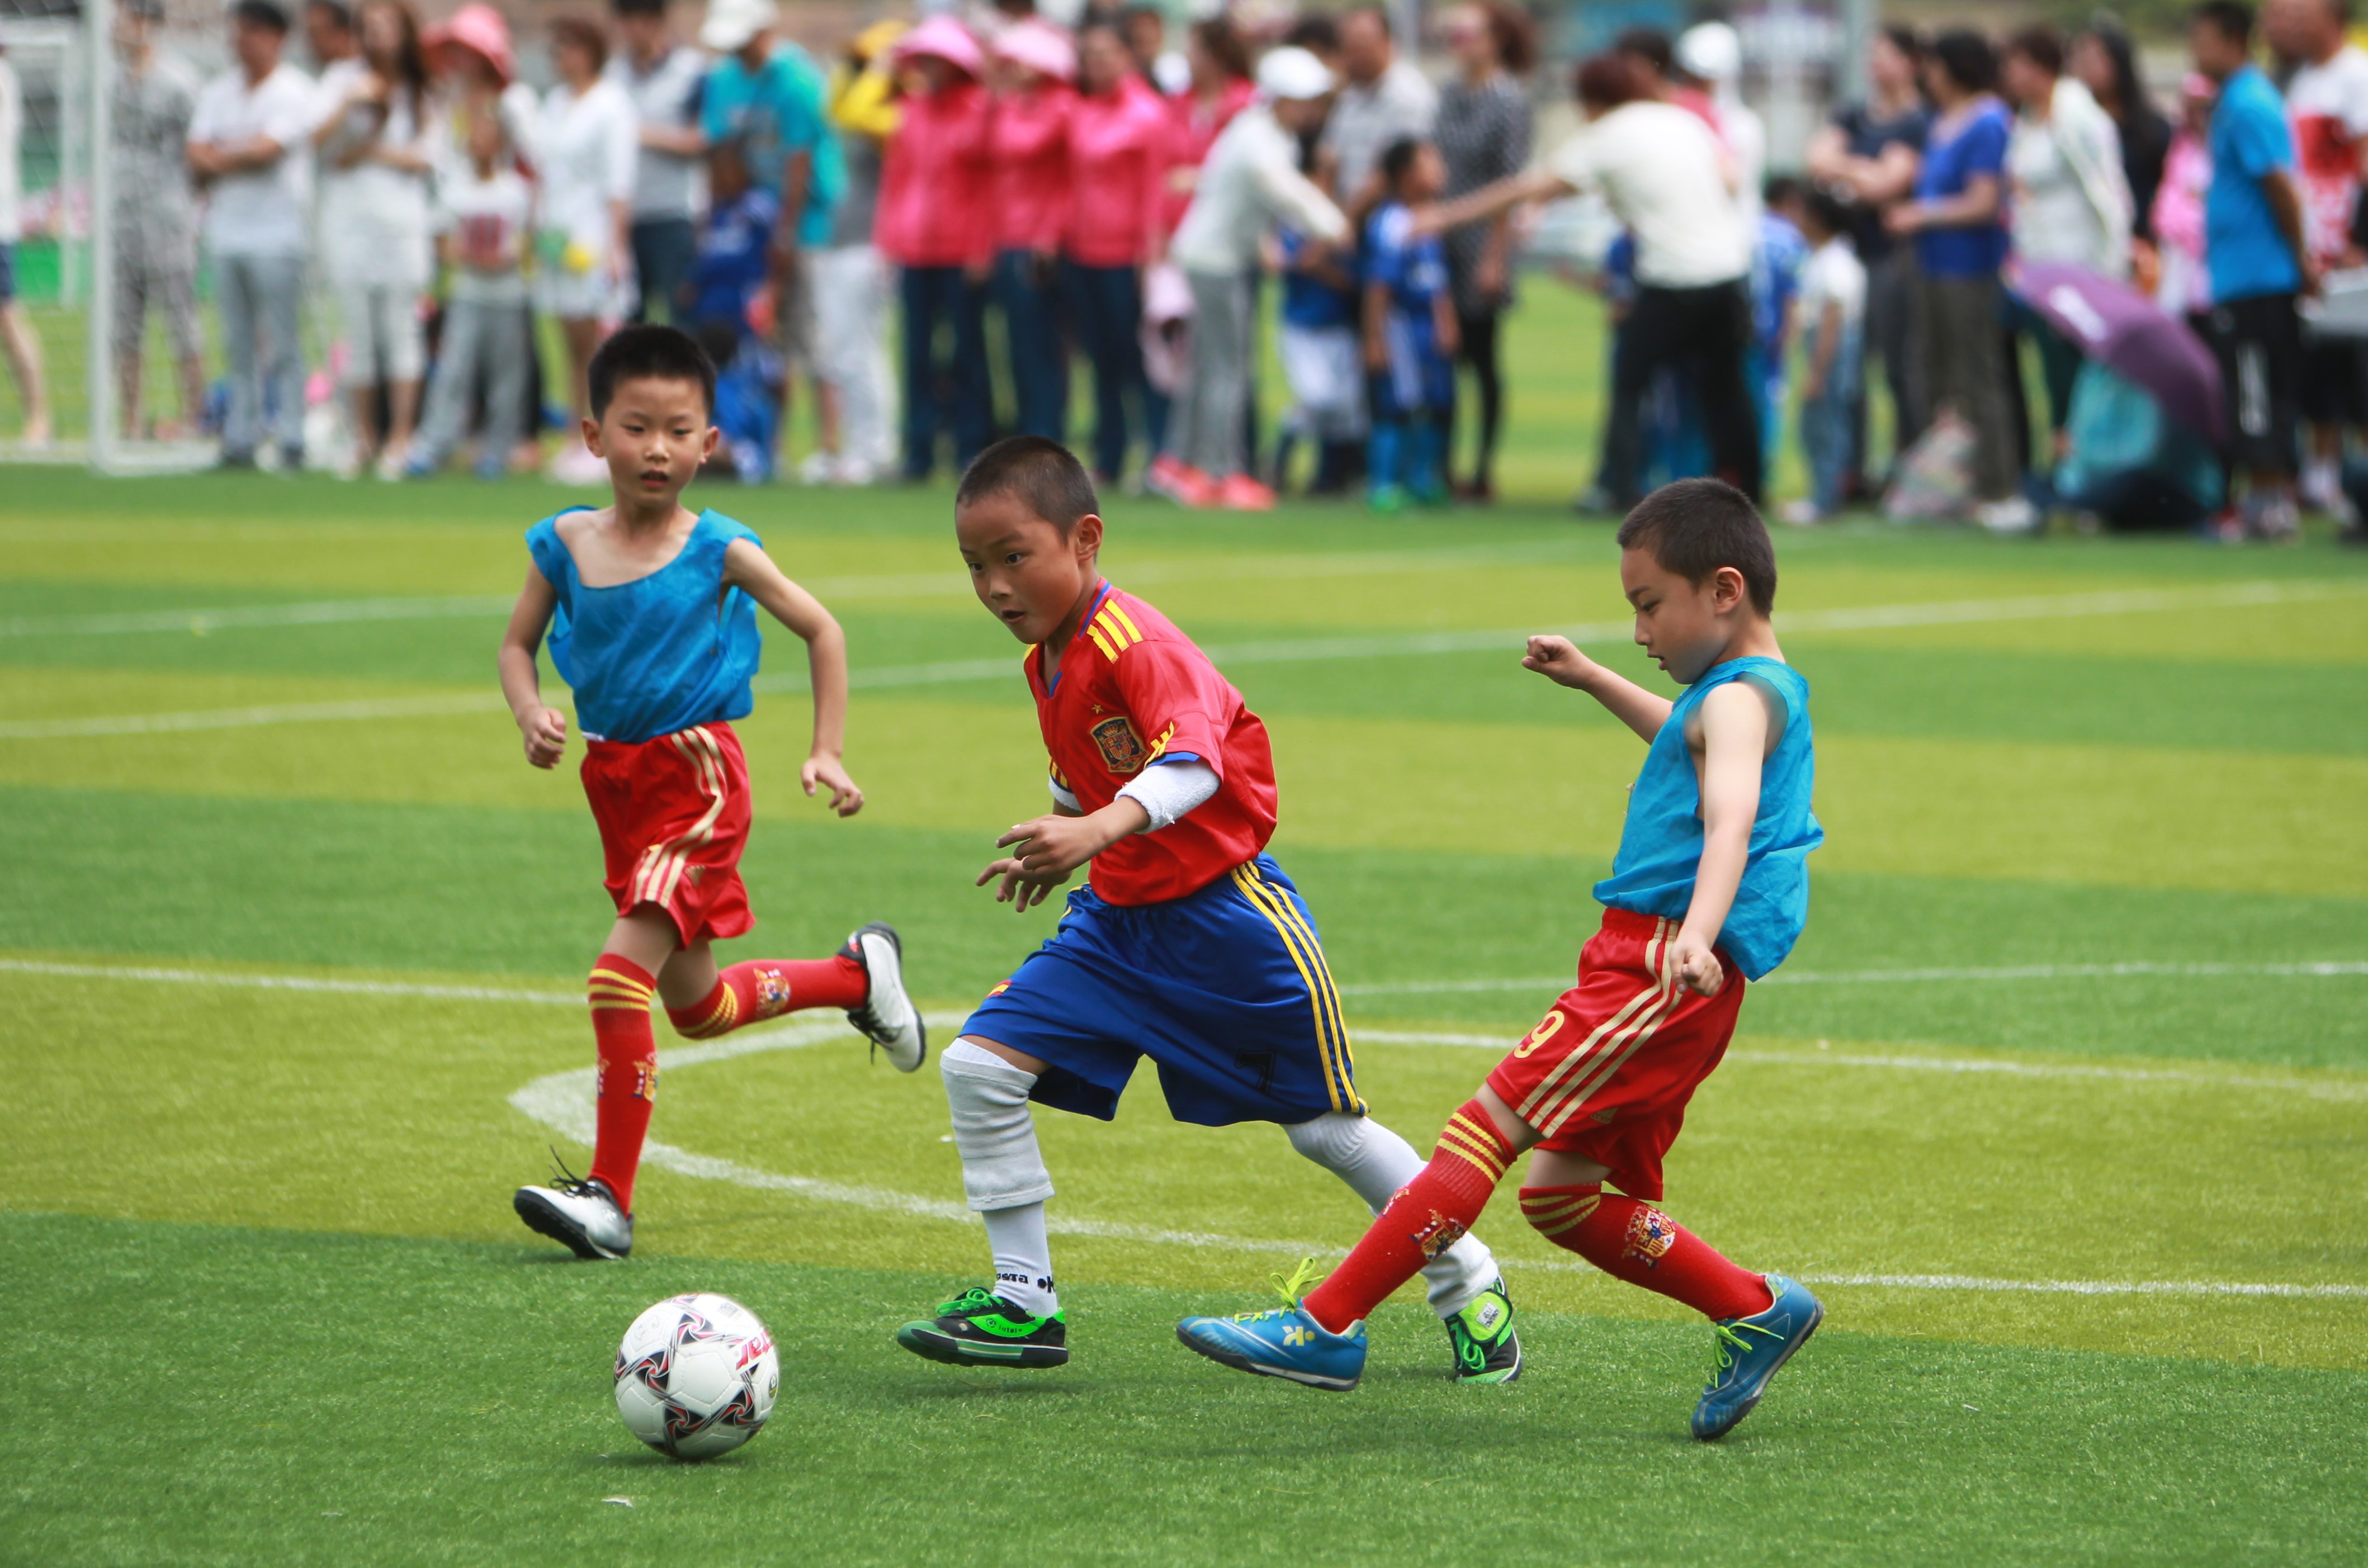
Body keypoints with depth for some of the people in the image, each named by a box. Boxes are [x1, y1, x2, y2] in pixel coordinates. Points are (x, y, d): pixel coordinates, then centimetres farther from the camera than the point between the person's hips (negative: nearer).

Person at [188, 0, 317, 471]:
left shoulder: (294, 91, -4)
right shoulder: (219, 92, 15)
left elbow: (265, 149, -14)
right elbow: (197, 156, 8)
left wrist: (219, 160, 1)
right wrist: (240, 157, -9)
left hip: (276, 233, -6)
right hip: (227, 231, 6)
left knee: (282, 342, -7)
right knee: (239, 344, 6)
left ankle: (290, 440, -6)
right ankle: (241, 437, 8)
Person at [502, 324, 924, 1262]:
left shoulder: (718, 551, -10)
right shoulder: (564, 544, 0)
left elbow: (821, 630, 0)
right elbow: (518, 645, 12)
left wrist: (826, 754, -4)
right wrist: (532, 716, -9)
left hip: (697, 778, -6)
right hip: (615, 779, 6)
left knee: (622, 975, -20)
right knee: (697, 1008, 19)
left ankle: (611, 1198, -13)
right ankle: (858, 974, 45)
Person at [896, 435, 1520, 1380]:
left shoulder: (1134, 643, -23)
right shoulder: (1045, 660, 5)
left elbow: (1192, 756, -41)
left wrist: (1097, 829, -55)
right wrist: (1049, 853, 23)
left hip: (1227, 911, -8)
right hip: (1118, 916, 8)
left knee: (1326, 1128, 3)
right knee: (979, 1066, -8)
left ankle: (1471, 1290, 24)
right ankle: (1025, 1304, -1)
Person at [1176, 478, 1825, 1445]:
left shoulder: (1741, 699, -10)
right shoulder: (1748, 692, 22)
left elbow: (1730, 815, -30)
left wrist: (1697, 932, -47)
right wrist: (1593, 682, 50)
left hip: (1661, 976, -11)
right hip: (1642, 963, 11)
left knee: (1489, 1123, -16)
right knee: (1562, 1195, 11)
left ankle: (1326, 1327, -20)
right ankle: (1754, 1311, 16)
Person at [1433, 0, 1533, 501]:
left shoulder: (1508, 101, -11)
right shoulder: (1450, 94, 9)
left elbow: (1510, 185, -12)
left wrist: (1495, 259, -14)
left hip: (1481, 246, -6)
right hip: (1443, 241, 6)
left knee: (1481, 356, 0)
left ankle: (1484, 470, 7)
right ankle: (1441, 464, 14)